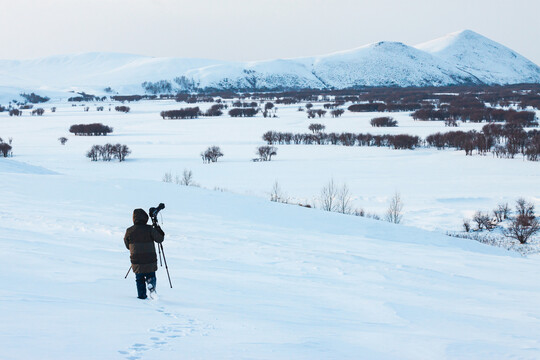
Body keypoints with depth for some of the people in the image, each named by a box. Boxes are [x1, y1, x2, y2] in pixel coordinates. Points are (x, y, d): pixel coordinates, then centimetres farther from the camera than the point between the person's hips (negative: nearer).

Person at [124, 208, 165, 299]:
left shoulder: (129, 231, -1)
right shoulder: (149, 229, -9)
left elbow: (127, 245, 11)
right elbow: (160, 239, -4)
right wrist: (159, 230, 11)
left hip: (136, 262, 2)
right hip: (150, 261, -2)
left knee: (139, 279, 15)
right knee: (151, 276, 13)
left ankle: (141, 295, 12)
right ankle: (151, 283, -16)